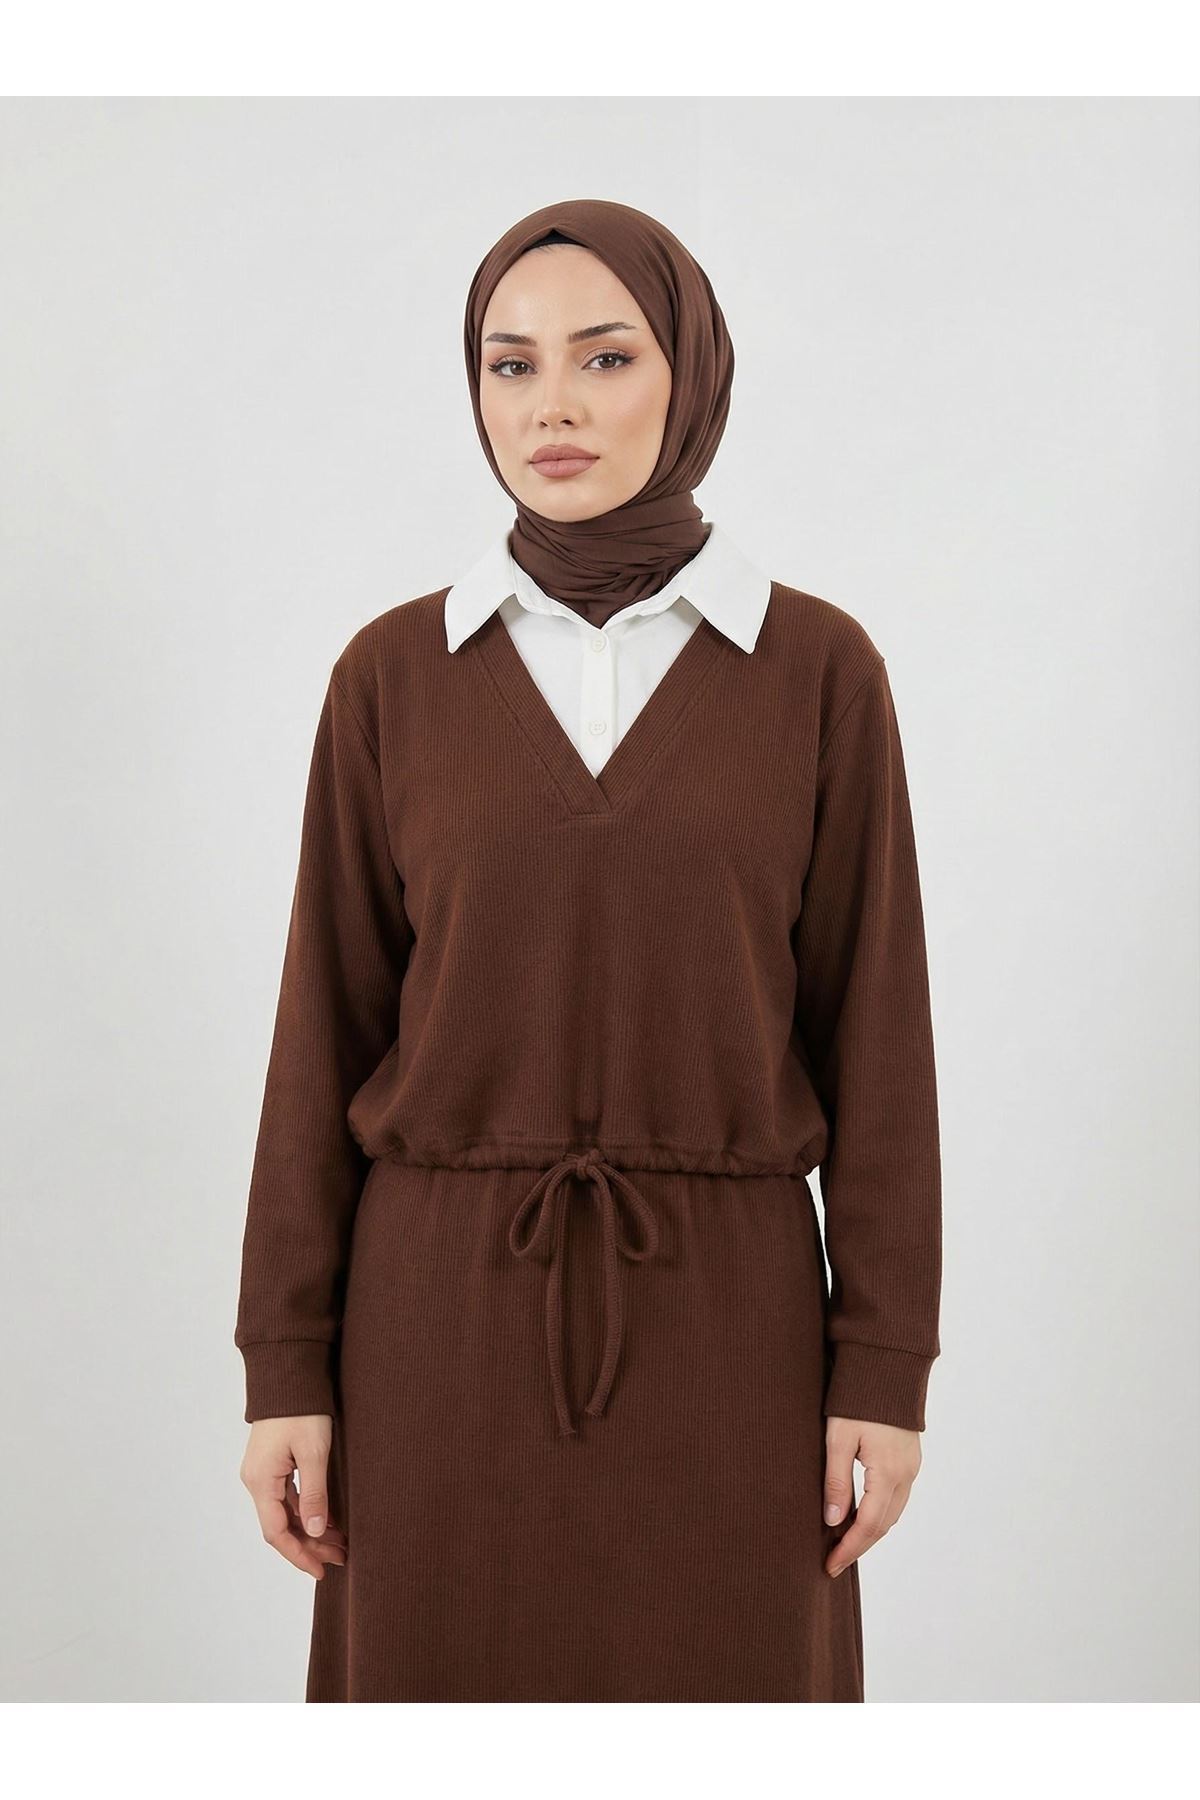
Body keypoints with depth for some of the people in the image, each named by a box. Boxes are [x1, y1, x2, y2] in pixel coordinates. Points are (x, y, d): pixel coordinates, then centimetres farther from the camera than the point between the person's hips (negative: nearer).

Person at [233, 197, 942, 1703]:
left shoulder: (819, 667, -1)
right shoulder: (395, 673, 1)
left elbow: (874, 1024, 0)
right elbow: (327, 1028, 2)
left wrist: (887, 1365, -4)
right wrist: (286, 1364, -1)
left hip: (720, 1319, 0)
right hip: (447, 1316, 1)